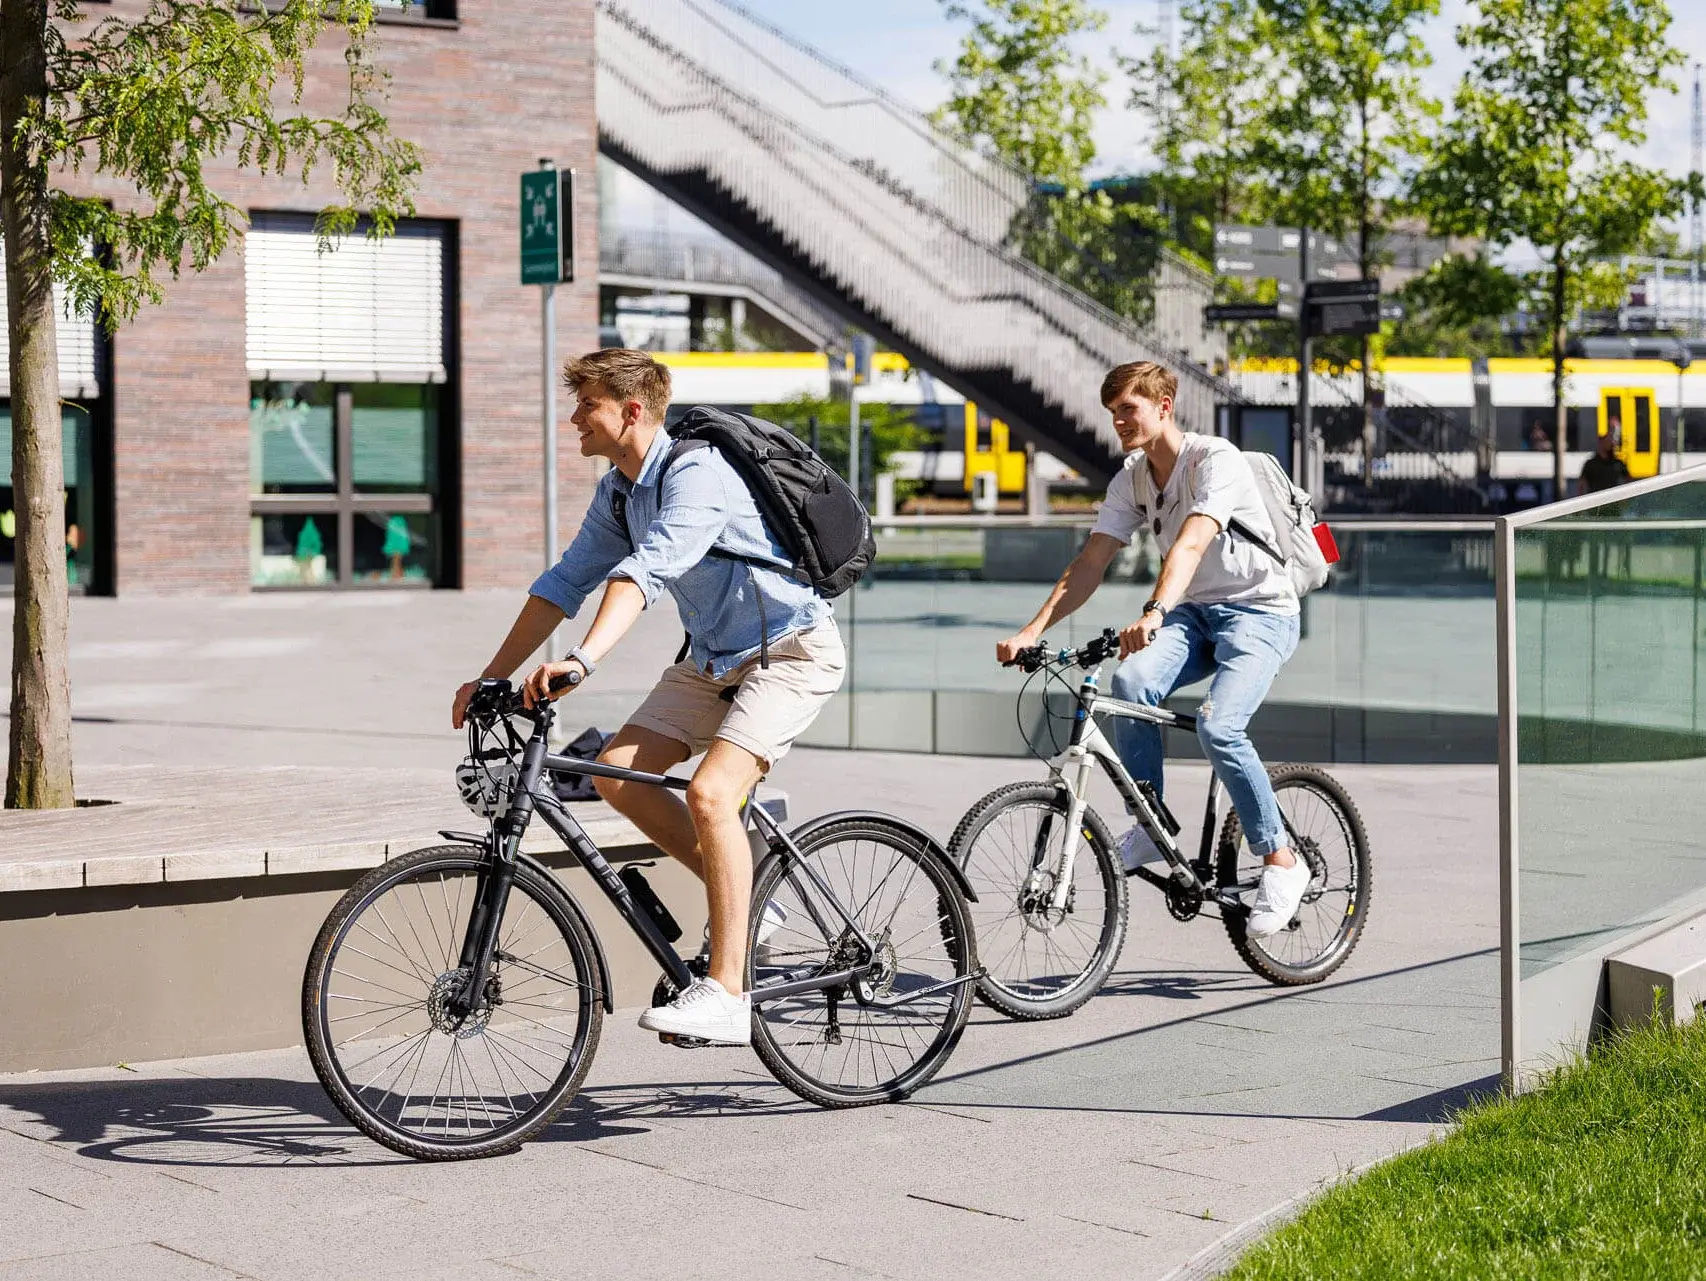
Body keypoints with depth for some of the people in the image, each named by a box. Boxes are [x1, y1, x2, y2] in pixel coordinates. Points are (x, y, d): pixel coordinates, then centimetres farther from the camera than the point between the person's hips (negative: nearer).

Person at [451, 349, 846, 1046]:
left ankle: (725, 997, -24)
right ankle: (743, 901, 10)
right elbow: (566, 582, 9)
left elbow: (645, 572, -39)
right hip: (715, 656, 9)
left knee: (710, 792, -26)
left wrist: (581, 660, -51)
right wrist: (492, 677, 5)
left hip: (793, 652, -9)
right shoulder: (618, 490, 3)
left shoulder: (697, 474, -25)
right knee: (616, 771, -5)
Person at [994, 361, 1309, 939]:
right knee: (1131, 680, -27)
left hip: (1259, 611, -6)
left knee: (1217, 726, -29)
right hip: (1193, 612, 6)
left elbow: (1190, 544, -34)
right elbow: (1089, 565, -1)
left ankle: (1281, 862, -12)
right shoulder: (1131, 481, 4)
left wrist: (1153, 614, -50)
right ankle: (1149, 828, -13)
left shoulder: (1215, 459, -17)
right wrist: (1032, 630, -14)